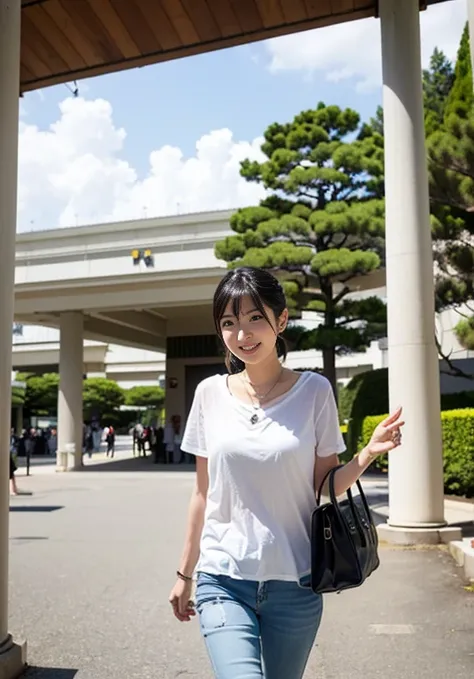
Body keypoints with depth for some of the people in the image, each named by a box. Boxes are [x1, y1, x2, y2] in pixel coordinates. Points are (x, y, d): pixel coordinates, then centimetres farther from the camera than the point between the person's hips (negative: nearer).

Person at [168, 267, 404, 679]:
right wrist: (185, 573, 12)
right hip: (223, 580, 0)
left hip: (295, 582, 0)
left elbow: (324, 489, 1)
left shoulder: (314, 391, -4)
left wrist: (368, 455, -16)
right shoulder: (211, 393, -1)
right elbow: (203, 493, 7)